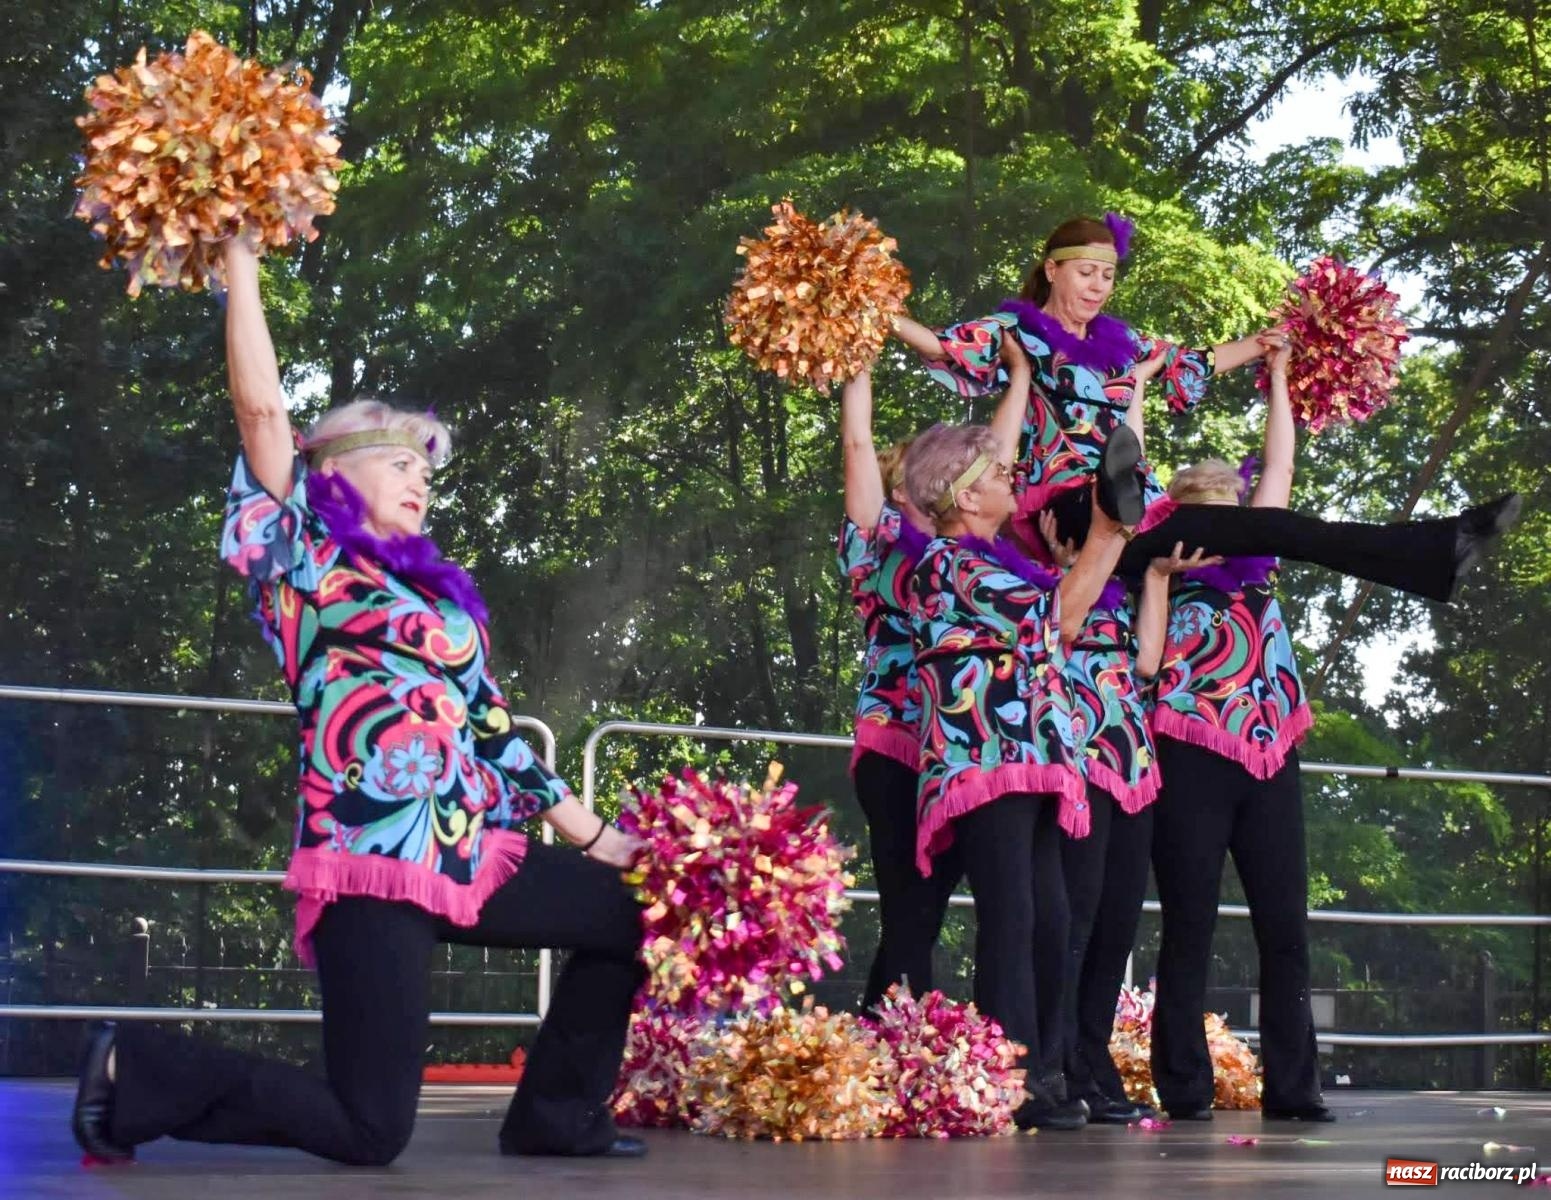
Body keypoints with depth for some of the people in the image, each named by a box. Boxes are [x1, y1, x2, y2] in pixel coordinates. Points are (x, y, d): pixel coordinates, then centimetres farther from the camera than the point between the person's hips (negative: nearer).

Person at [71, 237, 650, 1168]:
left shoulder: (442, 597, 20)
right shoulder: (306, 562, 1)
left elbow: (494, 733, 21)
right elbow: (260, 406, -10)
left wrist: (590, 834, 20)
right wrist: (240, 256, -8)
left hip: (471, 855, 8)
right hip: (375, 865, -8)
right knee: (368, 1134, -10)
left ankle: (556, 1116, 18)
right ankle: (136, 1075, 6)